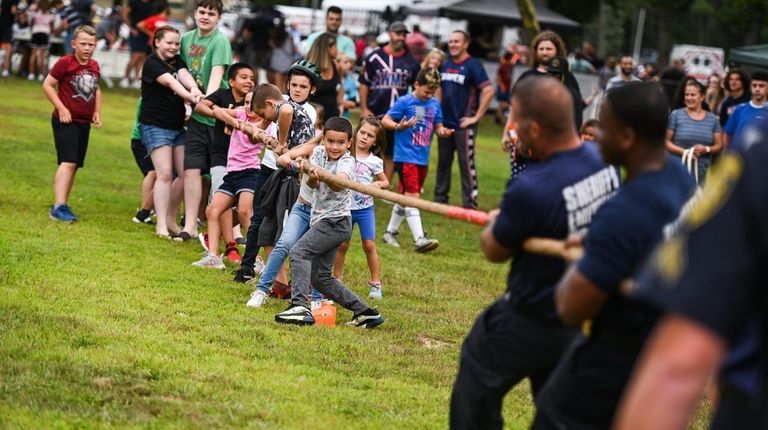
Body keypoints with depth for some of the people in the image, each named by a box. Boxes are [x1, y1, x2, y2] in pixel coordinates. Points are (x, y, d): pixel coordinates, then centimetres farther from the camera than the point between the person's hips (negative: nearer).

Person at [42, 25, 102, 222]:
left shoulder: (94, 66, 8)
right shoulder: (65, 63, -11)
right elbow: (47, 85, -9)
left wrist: (97, 113, 12)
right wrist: (61, 108, -16)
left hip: (84, 123, 7)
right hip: (66, 121, -7)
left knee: (74, 165, 11)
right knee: (68, 162, -19)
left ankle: (63, 206, 20)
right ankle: (58, 207, -25)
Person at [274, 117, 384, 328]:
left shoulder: (347, 161, -11)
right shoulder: (319, 152, 7)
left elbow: (338, 184, -32)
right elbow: (313, 184, -7)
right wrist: (311, 174, -30)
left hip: (336, 221, -8)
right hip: (322, 220, 8)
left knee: (299, 252, -24)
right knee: (319, 277, 8)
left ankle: (299, 307, -36)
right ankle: (365, 312, 12)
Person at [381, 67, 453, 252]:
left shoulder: (434, 104, 8)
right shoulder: (405, 102, -8)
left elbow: (438, 125, 14)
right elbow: (385, 120, -6)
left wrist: (443, 131, -8)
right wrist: (399, 126, -24)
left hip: (423, 159, 7)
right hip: (406, 157, -7)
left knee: (405, 197, 16)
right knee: (412, 196, -13)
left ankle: (390, 233, 29)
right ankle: (419, 240, -18)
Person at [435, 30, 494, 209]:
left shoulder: (472, 65, -10)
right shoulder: (445, 65, 11)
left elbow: (488, 91, -17)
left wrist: (477, 116, -16)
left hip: (463, 124, -7)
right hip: (445, 123, 7)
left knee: (466, 163, -5)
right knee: (443, 162, 13)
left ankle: (470, 203, -1)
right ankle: (440, 199, 23)